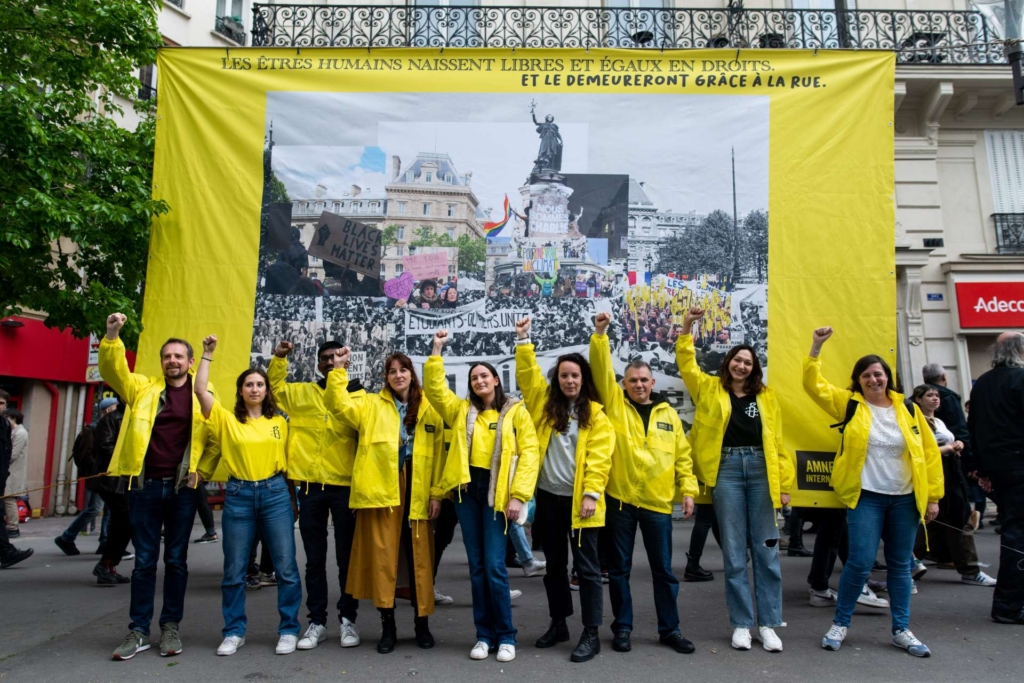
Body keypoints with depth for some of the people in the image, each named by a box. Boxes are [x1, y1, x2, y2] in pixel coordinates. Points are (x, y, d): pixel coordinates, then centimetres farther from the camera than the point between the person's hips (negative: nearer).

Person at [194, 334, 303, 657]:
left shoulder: (279, 422, 8)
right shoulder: (227, 420, 5)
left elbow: (288, 459, 11)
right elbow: (201, 390, -6)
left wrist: (293, 498, 7)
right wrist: (207, 354, -5)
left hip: (275, 493, 0)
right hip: (238, 496, 0)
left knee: (286, 567, 0)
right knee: (234, 570, 7)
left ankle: (288, 630, 12)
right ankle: (234, 632, 22)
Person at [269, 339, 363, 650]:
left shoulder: (358, 395, 1)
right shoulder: (301, 393, 10)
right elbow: (273, 388, 22)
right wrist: (278, 358, 8)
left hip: (345, 486, -2)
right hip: (310, 486, 3)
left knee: (346, 556, 7)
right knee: (314, 559, 11)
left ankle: (348, 618, 21)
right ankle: (317, 621, 22)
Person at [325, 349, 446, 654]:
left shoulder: (429, 410, 8)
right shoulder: (371, 405, 8)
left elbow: (438, 454, 6)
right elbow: (338, 404, -8)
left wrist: (437, 492, -1)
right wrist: (339, 369, -15)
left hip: (416, 493, 1)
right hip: (381, 490, -1)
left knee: (419, 557, 7)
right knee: (383, 556, 3)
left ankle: (422, 623, 22)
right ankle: (388, 625, 16)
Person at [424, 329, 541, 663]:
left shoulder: (515, 411, 0)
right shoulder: (462, 410, 12)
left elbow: (529, 453, -6)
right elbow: (434, 388, 5)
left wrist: (518, 495, -14)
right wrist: (436, 350, 1)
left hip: (497, 492, -4)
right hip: (467, 490, 4)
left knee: (494, 566, -6)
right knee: (476, 567, 8)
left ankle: (506, 636, 10)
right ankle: (484, 635, 19)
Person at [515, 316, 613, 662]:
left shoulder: (596, 413, -3)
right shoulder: (546, 404, 7)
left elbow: (599, 458, -9)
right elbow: (527, 374, 2)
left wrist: (591, 494, -16)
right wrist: (524, 340, -6)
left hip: (580, 500, -4)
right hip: (549, 497, 4)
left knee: (586, 566, 3)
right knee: (554, 564, 15)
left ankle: (591, 634, 13)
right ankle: (558, 623, 30)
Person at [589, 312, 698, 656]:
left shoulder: (668, 413, 9)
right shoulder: (615, 404, 3)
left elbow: (683, 455, 10)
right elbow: (602, 371, -9)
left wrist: (688, 490, 3)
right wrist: (600, 334, -17)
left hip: (657, 502, 2)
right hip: (619, 499, -1)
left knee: (663, 568, 10)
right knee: (619, 567, 8)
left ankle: (669, 629, 24)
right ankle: (622, 627, 22)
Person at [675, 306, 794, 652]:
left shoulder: (766, 395, 11)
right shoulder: (710, 389, 9)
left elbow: (776, 440, 10)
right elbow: (686, 364, -3)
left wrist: (784, 484, 6)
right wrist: (687, 328, -15)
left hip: (760, 469, 1)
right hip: (727, 469, -1)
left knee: (766, 550, 5)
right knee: (734, 552, 4)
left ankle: (768, 624, 16)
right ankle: (741, 624, 14)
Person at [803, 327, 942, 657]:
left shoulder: (908, 409, 4)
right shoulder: (849, 404, 0)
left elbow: (929, 453, 6)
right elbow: (814, 384, -6)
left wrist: (933, 496, 4)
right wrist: (816, 348, -17)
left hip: (905, 499, 3)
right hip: (866, 498, -3)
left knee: (900, 565, 12)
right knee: (860, 562, -7)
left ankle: (901, 630, 25)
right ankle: (840, 624, 10)